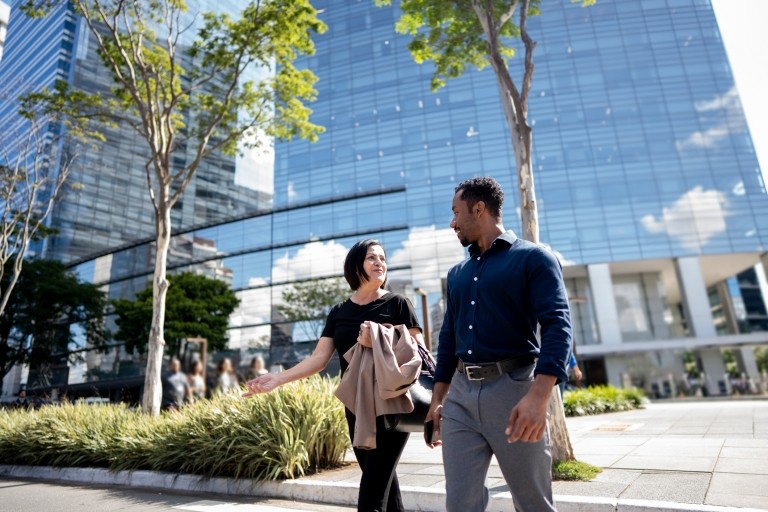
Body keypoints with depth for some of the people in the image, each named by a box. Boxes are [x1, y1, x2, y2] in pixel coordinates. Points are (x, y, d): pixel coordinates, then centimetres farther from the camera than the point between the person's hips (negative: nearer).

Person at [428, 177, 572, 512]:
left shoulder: (533, 258, -2)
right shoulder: (457, 273, 16)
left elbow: (558, 325, -13)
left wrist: (538, 396, -26)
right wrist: (437, 399, 14)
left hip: (512, 388, -5)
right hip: (460, 395, 5)